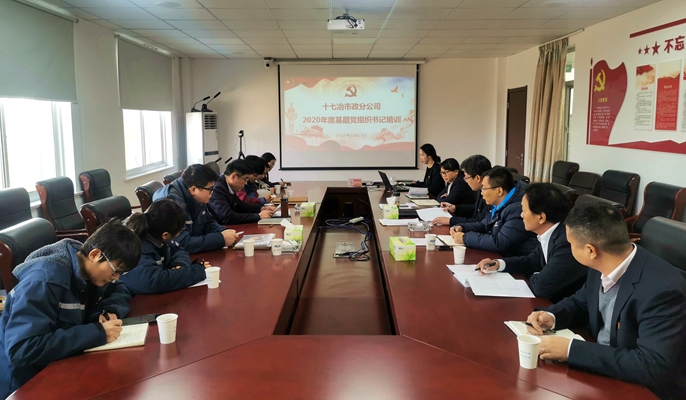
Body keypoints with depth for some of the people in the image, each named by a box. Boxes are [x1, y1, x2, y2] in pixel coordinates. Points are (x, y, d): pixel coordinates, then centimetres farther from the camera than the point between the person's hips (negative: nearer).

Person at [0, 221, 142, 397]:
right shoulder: (45, 280, -27)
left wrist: (111, 311, -11)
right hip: (27, 382, -7)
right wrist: (98, 333, -33)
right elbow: (21, 349, -34)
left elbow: (120, 291, 11)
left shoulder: (90, 268, -5)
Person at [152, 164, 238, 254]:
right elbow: (183, 244, -30)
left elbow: (208, 222, 13)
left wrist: (223, 231, -8)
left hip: (194, 255, 7)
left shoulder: (197, 198, -1)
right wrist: (221, 239, -25)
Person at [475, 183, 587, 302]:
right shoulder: (550, 235, 0)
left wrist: (533, 277, -6)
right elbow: (532, 261, 16)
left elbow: (542, 287, -29)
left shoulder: (567, 242, -29)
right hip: (555, 301, 7)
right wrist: (498, 264, 2)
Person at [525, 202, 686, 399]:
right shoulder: (603, 266, -7)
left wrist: (570, 349, -32)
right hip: (601, 365, 7)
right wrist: (552, 316, -9)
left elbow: (652, 366, -33)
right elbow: (583, 301, 12)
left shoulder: (661, 289, -30)